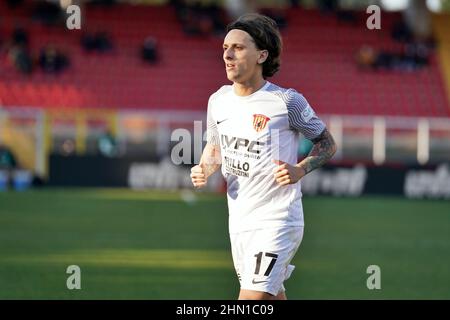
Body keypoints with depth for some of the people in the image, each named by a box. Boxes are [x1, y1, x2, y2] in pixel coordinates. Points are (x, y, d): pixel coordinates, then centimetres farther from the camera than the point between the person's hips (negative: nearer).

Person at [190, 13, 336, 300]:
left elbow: (328, 144, 0)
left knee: (252, 299, -18)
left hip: (278, 222, -7)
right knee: (272, 297, 18)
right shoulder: (219, 100, 6)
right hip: (238, 221, 7)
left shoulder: (287, 101, -12)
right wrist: (203, 171, 1)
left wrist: (300, 170, -18)